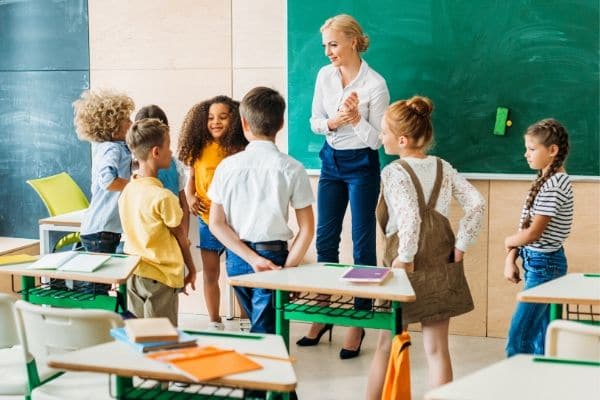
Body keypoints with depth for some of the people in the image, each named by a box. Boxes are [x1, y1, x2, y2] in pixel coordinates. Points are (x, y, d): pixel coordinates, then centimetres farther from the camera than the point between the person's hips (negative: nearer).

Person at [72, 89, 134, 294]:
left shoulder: (103, 146, 9)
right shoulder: (112, 149, -18)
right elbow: (107, 180, -37)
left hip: (98, 229, 9)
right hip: (102, 230, -9)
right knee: (97, 287, -3)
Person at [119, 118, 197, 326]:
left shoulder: (127, 191, 2)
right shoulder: (163, 197, -20)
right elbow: (180, 236, -7)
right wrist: (191, 270, 8)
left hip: (132, 275, 7)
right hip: (161, 277, -7)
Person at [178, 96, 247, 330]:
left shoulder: (239, 151, -10)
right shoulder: (199, 150, 0)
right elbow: (191, 177, 11)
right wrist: (190, 197, -6)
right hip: (207, 220, 4)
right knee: (210, 274, 14)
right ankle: (214, 322, 29)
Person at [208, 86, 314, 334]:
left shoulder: (227, 166, -3)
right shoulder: (291, 169, -8)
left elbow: (216, 224, -5)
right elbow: (307, 229, -9)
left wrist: (251, 258, -8)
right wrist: (287, 267, -6)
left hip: (237, 257, 3)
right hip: (274, 255, -3)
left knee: (260, 326, 23)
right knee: (265, 334, 0)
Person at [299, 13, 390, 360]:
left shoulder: (375, 84, -16)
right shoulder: (325, 75, 0)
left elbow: (376, 140, -14)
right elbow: (314, 121, 6)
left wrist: (356, 119, -30)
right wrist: (331, 123, -14)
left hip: (361, 165, -6)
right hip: (331, 160, 6)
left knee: (362, 244, 1)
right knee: (325, 239, 11)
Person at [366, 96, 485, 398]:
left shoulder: (394, 173, -14)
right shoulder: (444, 168, 4)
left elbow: (410, 218, -28)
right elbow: (477, 204, -2)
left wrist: (405, 257, -18)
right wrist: (461, 245, 1)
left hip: (408, 268, -4)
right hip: (442, 267, 5)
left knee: (386, 345, 14)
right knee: (436, 349, 8)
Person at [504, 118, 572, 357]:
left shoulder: (554, 185, -18)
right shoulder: (546, 180, 11)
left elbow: (533, 233, -21)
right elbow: (526, 226, 12)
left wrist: (509, 241, -3)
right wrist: (511, 259, 5)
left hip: (544, 264, -9)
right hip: (538, 263, 9)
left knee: (518, 339, -8)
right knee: (539, 337, 14)